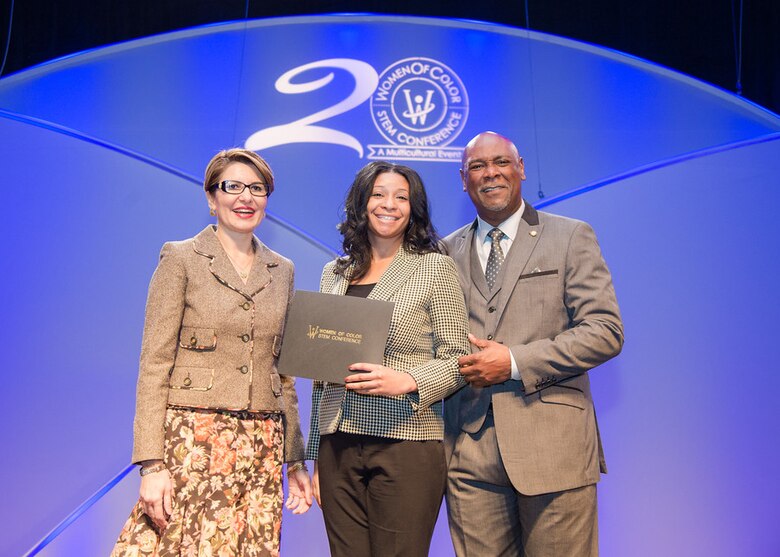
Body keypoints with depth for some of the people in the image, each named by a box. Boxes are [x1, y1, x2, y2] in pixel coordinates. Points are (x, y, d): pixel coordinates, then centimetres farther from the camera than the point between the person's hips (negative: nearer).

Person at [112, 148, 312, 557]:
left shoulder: (282, 271, 12)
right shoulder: (181, 259, -1)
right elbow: (155, 363, -5)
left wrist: (295, 459, 12)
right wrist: (151, 463, -13)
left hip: (263, 446, 4)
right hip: (193, 439, -4)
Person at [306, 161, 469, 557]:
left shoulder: (435, 267, 0)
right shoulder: (334, 274, 12)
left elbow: (456, 358, -2)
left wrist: (407, 380, -20)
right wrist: (316, 456, 14)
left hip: (407, 445, -4)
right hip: (338, 448, 4)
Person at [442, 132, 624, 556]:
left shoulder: (571, 237, 4)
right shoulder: (447, 251, 13)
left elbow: (605, 332, -5)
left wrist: (514, 362, -13)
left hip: (553, 445, -2)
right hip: (469, 449, 3)